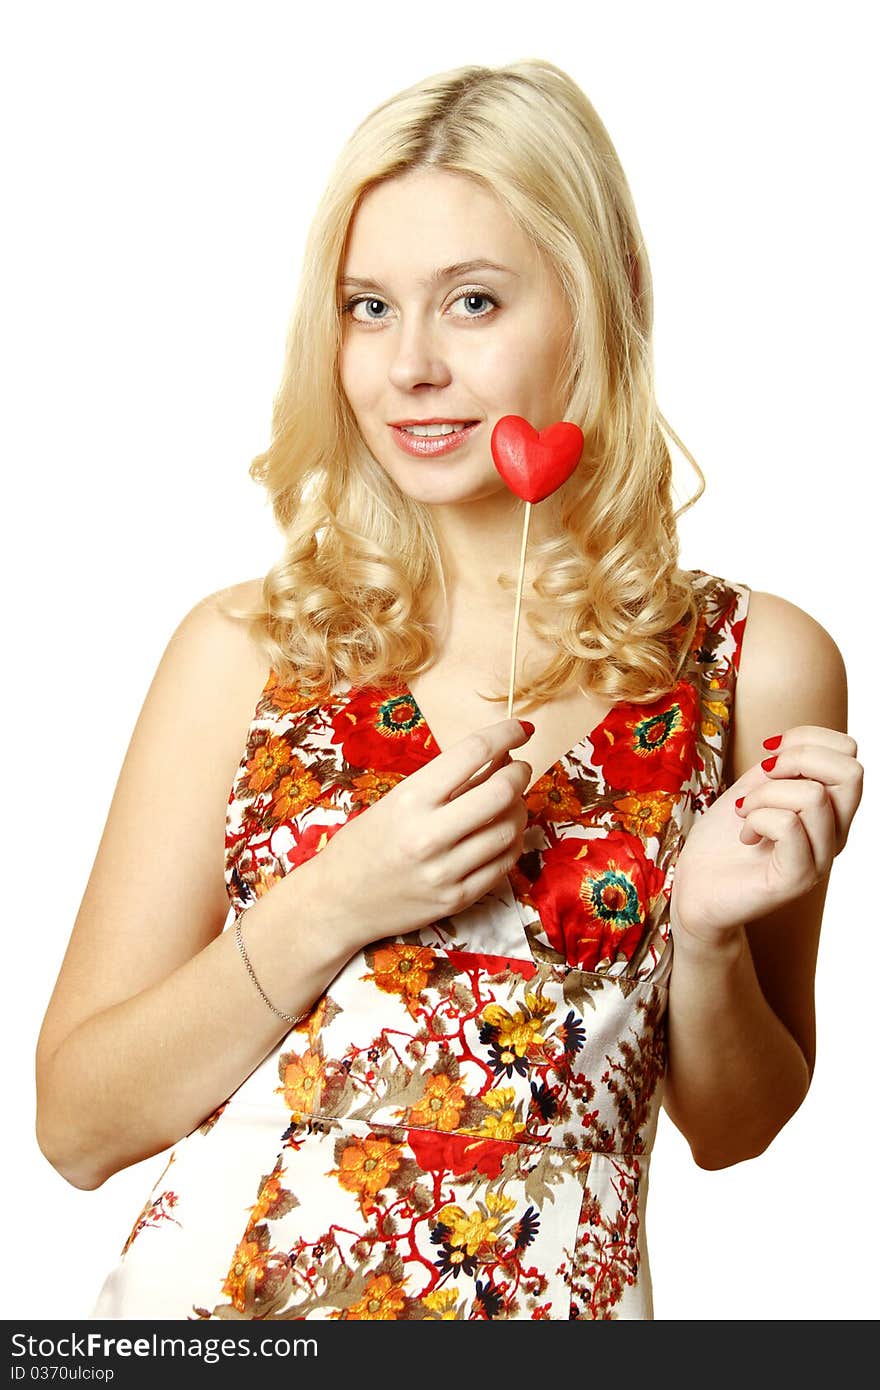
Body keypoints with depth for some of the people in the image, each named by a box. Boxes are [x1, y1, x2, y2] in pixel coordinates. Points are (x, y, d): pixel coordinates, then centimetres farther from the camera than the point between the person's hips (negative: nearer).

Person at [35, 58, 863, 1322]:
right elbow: (78, 1123, 0)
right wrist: (339, 902, -12)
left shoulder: (760, 666, -1)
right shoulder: (244, 650, 0)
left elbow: (733, 1130, 9)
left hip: (547, 1305, 0)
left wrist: (712, 930, -10)